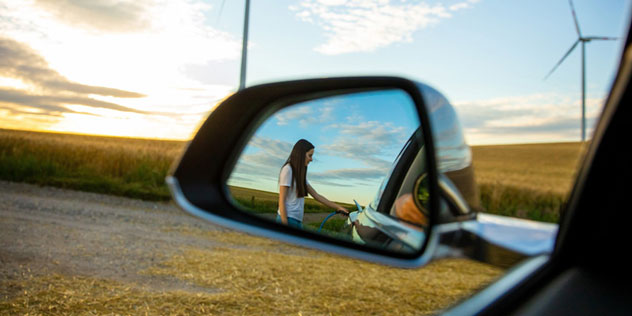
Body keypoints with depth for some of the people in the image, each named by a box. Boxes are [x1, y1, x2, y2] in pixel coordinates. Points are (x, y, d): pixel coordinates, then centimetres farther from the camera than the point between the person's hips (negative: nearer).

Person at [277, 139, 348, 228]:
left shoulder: (300, 174, 17)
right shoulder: (287, 170, -9)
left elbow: (316, 196, 19)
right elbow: (281, 201, -13)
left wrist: (338, 207, 18)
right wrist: (285, 227, -17)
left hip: (297, 221, 9)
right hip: (288, 219, -9)